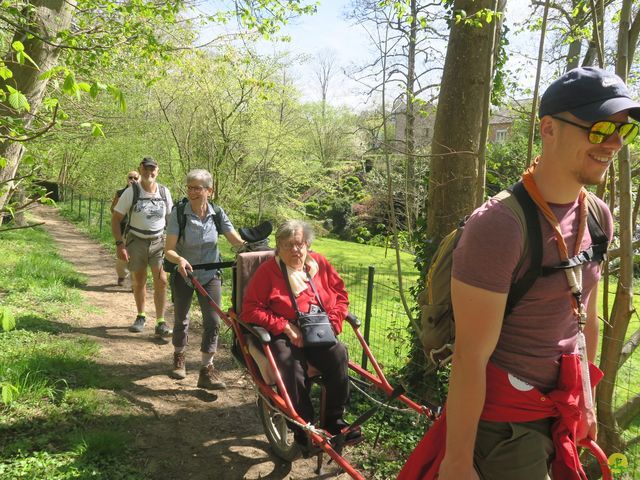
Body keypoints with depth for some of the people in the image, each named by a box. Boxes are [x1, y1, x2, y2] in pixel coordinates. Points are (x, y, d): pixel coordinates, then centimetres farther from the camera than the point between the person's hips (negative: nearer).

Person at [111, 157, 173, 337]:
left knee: (161, 281, -10)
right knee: (139, 282, 10)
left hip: (158, 242, 1)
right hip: (136, 242, -1)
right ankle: (141, 317, 31)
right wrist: (119, 244, -14)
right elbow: (116, 219, -6)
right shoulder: (131, 192, -9)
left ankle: (160, 323, -2)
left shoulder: (164, 192, 0)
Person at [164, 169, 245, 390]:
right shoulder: (178, 214, -16)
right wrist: (179, 259, -41)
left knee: (213, 321, -7)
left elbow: (237, 241, -10)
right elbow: (169, 250, -19)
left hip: (210, 275, 1)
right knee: (181, 319, 13)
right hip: (184, 274, -1)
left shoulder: (217, 214, -9)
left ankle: (207, 370, 3)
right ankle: (179, 356, 41)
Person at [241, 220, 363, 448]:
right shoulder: (267, 271, -4)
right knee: (291, 364, -33)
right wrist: (285, 327, -16)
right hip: (284, 334, -3)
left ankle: (334, 421, -11)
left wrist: (332, 322, -3)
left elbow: (340, 295, 15)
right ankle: (303, 427, -15)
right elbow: (250, 310, -8)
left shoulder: (320, 264, 8)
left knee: (338, 354, -26)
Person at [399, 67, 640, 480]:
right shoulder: (500, 226, -25)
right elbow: (470, 358, -23)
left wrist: (585, 398, 18)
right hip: (505, 419, -7)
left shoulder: (599, 217, -1)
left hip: (562, 411, 7)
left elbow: (587, 318, 11)